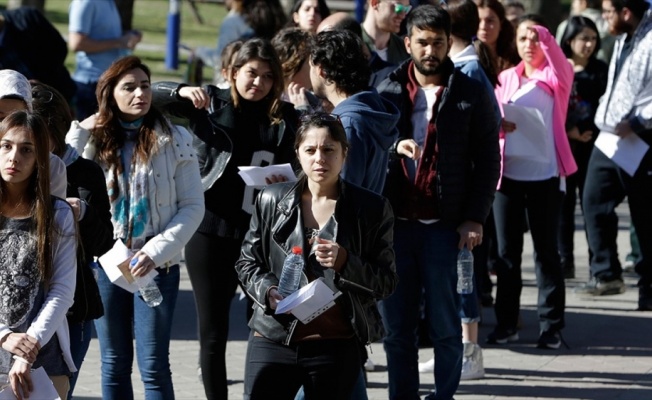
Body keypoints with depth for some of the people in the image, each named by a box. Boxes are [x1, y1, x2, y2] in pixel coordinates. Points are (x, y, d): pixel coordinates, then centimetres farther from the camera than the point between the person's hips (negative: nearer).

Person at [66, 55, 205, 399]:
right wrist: (79, 134, -11)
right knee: (114, 363, 10)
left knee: (153, 366, -5)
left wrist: (155, 252, -14)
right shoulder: (95, 140, 3)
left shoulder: (175, 139, -3)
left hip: (157, 265, -2)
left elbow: (192, 206, -4)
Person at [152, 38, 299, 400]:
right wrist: (183, 92, -20)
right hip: (210, 231, 0)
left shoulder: (285, 119, 6)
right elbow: (152, 95, 0)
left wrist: (285, 180, -13)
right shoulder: (211, 102, 4)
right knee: (213, 332, 4)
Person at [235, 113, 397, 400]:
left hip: (336, 346, -1)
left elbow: (386, 282, 2)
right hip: (274, 340, 1)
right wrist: (268, 291, -7)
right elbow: (247, 262, 14)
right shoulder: (272, 201, 7)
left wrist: (345, 262, -16)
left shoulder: (371, 209, 3)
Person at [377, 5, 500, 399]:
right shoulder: (387, 91, 8)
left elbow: (488, 160, 3)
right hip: (395, 223, 2)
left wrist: (475, 218, -4)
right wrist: (393, 147, -11)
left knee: (444, 323, 0)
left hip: (443, 227, -2)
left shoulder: (471, 94, 3)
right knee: (397, 325, 6)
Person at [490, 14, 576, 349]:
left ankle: (551, 326, 1)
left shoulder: (556, 78, 3)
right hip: (507, 172, 3)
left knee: (546, 251, -1)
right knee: (507, 251, 6)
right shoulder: (506, 78, 12)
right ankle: (506, 322, 12)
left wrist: (542, 33, -27)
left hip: (544, 174, -3)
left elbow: (556, 53, -17)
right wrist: (497, 126, -11)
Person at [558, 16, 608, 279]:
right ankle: (565, 260, 6)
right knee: (564, 201, 2)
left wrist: (589, 133, -11)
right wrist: (569, 131, -12)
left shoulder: (600, 71, 6)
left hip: (592, 145, 0)